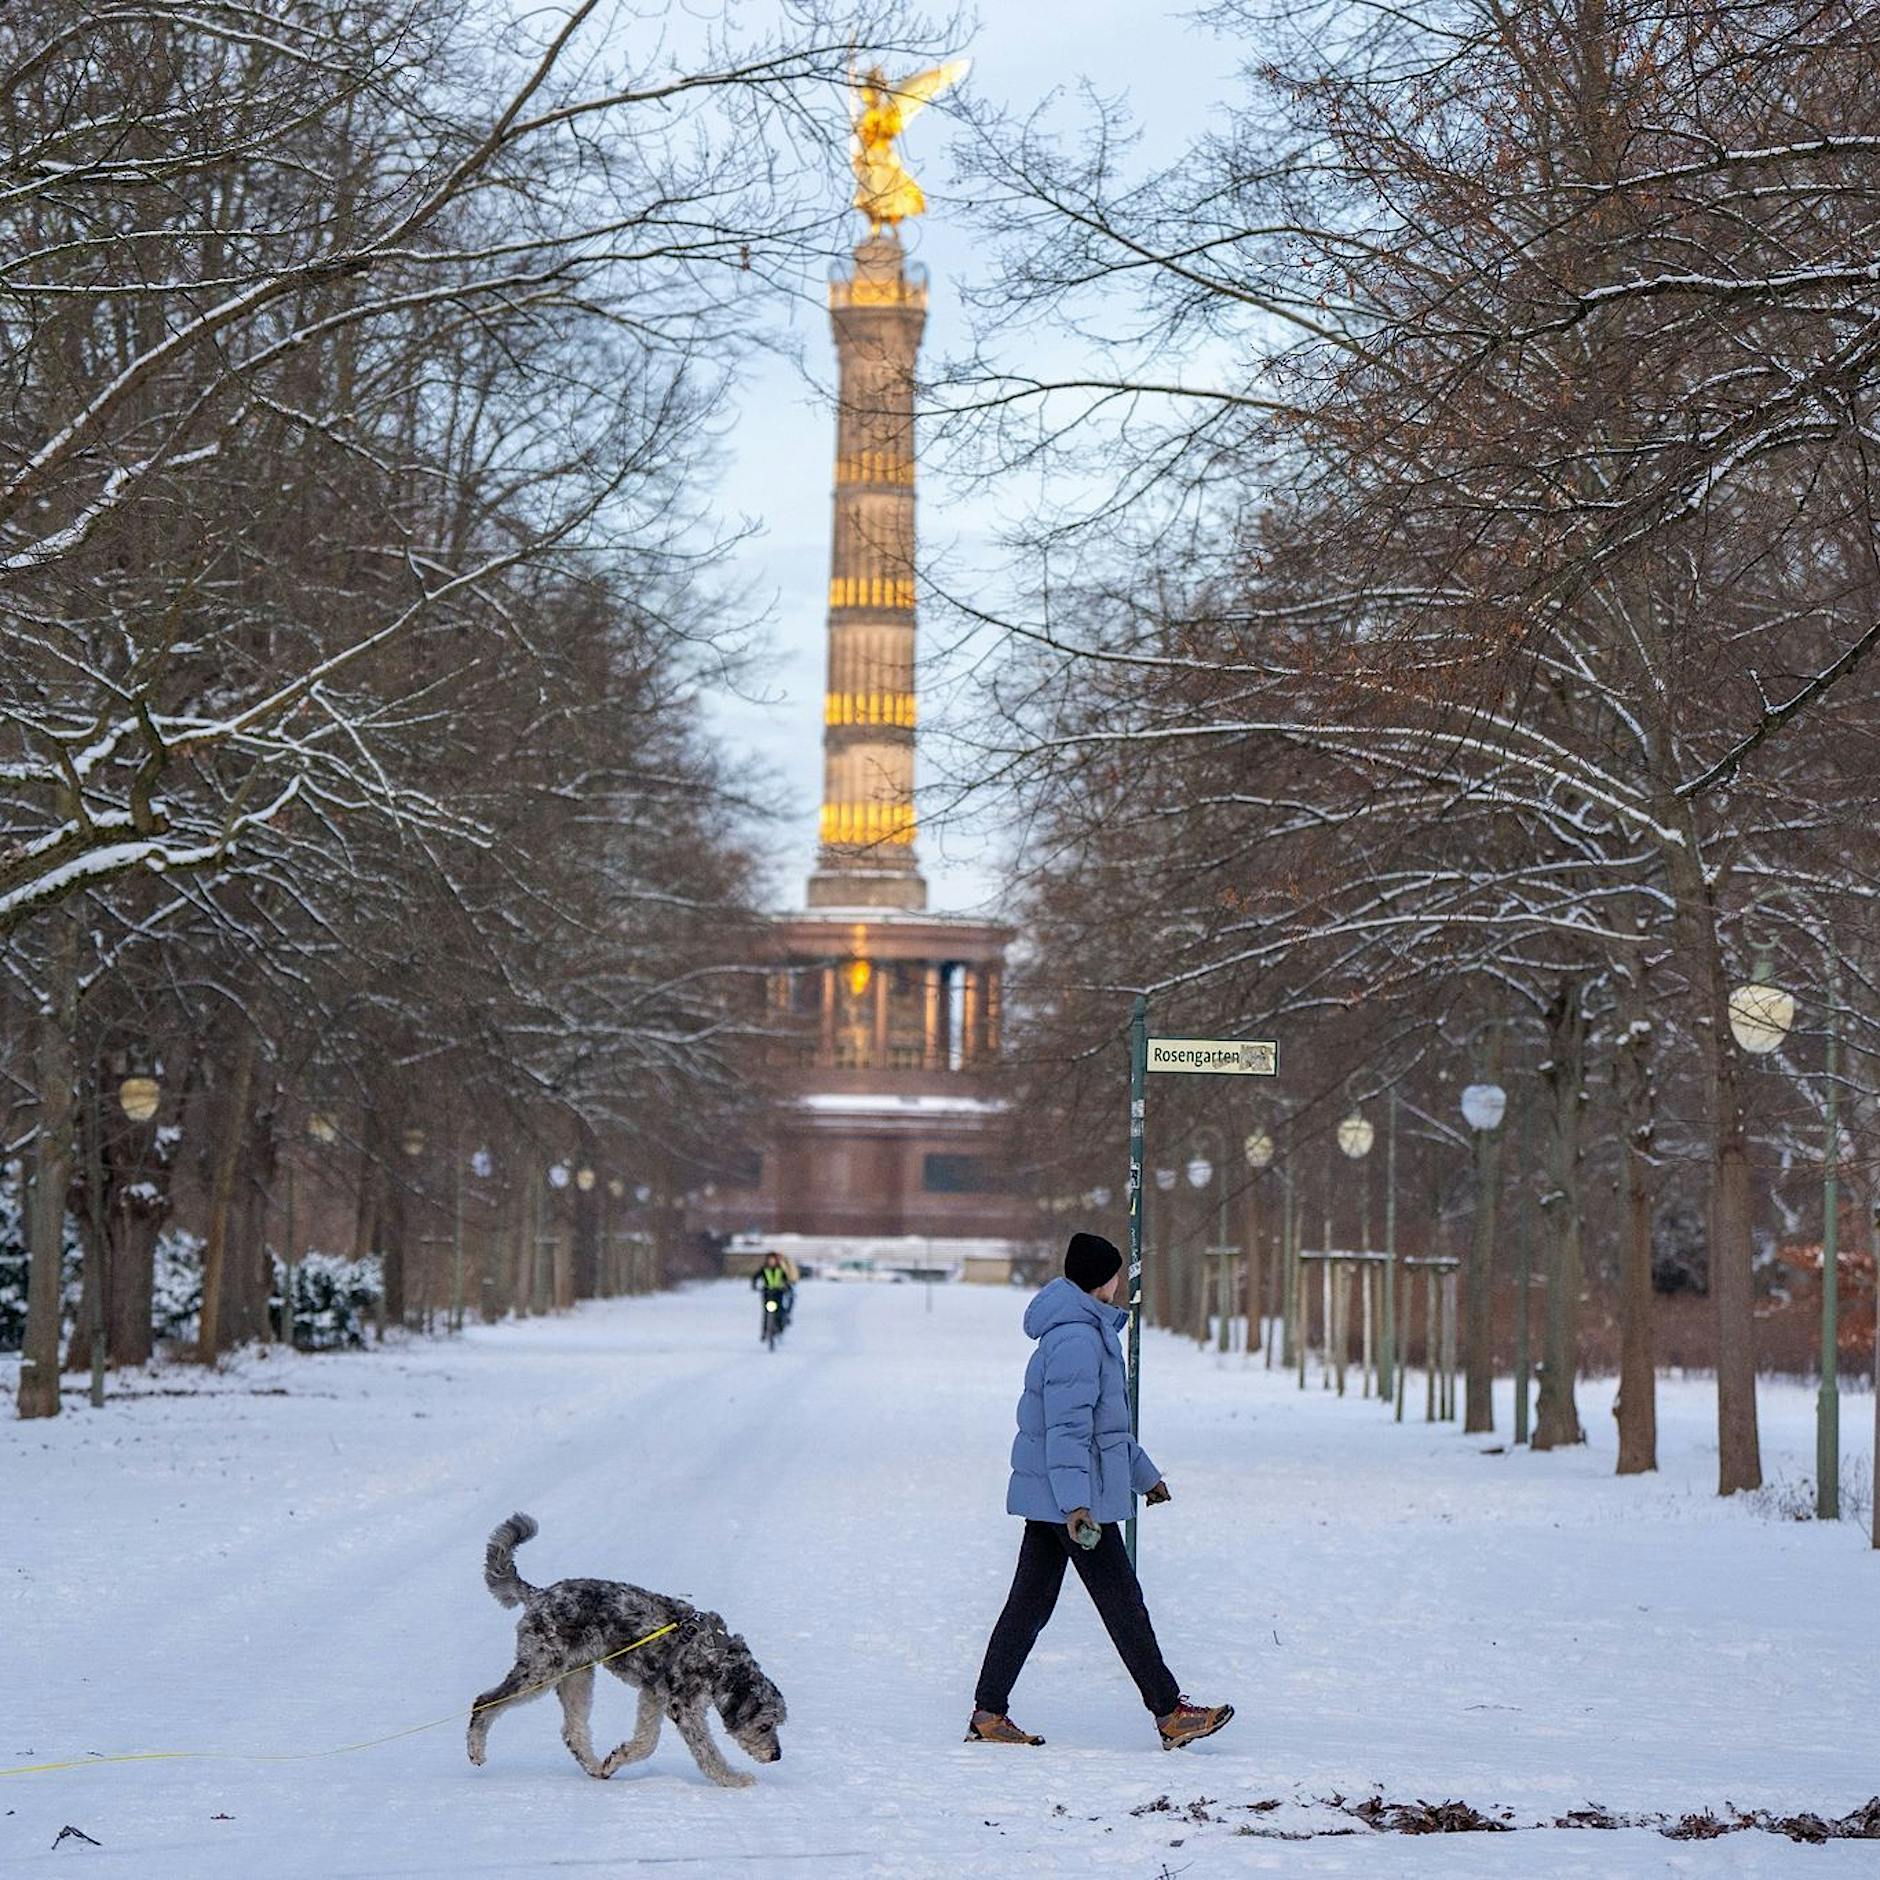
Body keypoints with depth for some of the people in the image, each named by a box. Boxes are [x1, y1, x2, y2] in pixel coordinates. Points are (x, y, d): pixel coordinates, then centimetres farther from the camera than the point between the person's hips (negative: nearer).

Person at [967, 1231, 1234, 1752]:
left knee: (1029, 1602, 9)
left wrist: (1144, 1474, 36)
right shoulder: (1077, 1339, -17)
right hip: (1074, 1496, -11)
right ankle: (1171, 1715, 2)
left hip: (1048, 1495, 11)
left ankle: (988, 1715, 10)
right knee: (1123, 1606, -4)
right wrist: (1075, 1504, -30)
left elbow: (1107, 1422, 29)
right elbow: (1068, 1427, -24)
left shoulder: (1090, 1332, 17)